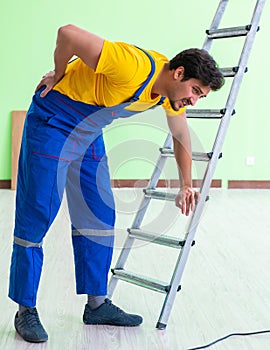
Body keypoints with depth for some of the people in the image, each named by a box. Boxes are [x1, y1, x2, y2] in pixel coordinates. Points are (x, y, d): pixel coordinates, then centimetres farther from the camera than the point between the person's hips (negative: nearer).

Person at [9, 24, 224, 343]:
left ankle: (97, 304, 18)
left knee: (100, 216, 7)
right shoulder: (135, 68, -31)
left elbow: (181, 136, 14)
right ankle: (26, 311, 7)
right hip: (52, 122, -8)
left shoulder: (171, 90, -4)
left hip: (90, 132, 8)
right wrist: (58, 76, -14)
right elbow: (68, 34, -32)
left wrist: (186, 186, 19)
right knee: (35, 217, -5)